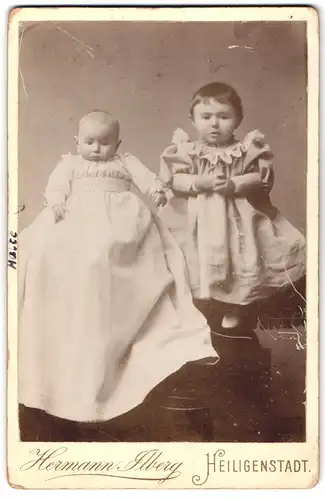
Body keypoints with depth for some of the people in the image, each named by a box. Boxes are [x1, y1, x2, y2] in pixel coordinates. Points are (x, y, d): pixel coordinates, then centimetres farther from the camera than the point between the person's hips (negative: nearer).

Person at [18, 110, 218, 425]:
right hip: (79, 217, 1)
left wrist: (156, 190, -13)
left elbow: (143, 175, 8)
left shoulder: (125, 162, 25)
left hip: (122, 217, 0)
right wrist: (56, 204, -14)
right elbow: (57, 185, 7)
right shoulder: (70, 164, 24)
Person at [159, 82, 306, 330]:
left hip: (238, 216, 0)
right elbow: (174, 180, -8)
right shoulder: (185, 150, -3)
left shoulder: (248, 149, -3)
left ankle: (235, 308, 24)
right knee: (192, 260, 0)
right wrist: (201, 183, -22)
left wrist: (234, 184, -20)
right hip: (195, 217, 0)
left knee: (239, 259, 0)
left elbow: (261, 177, -5)